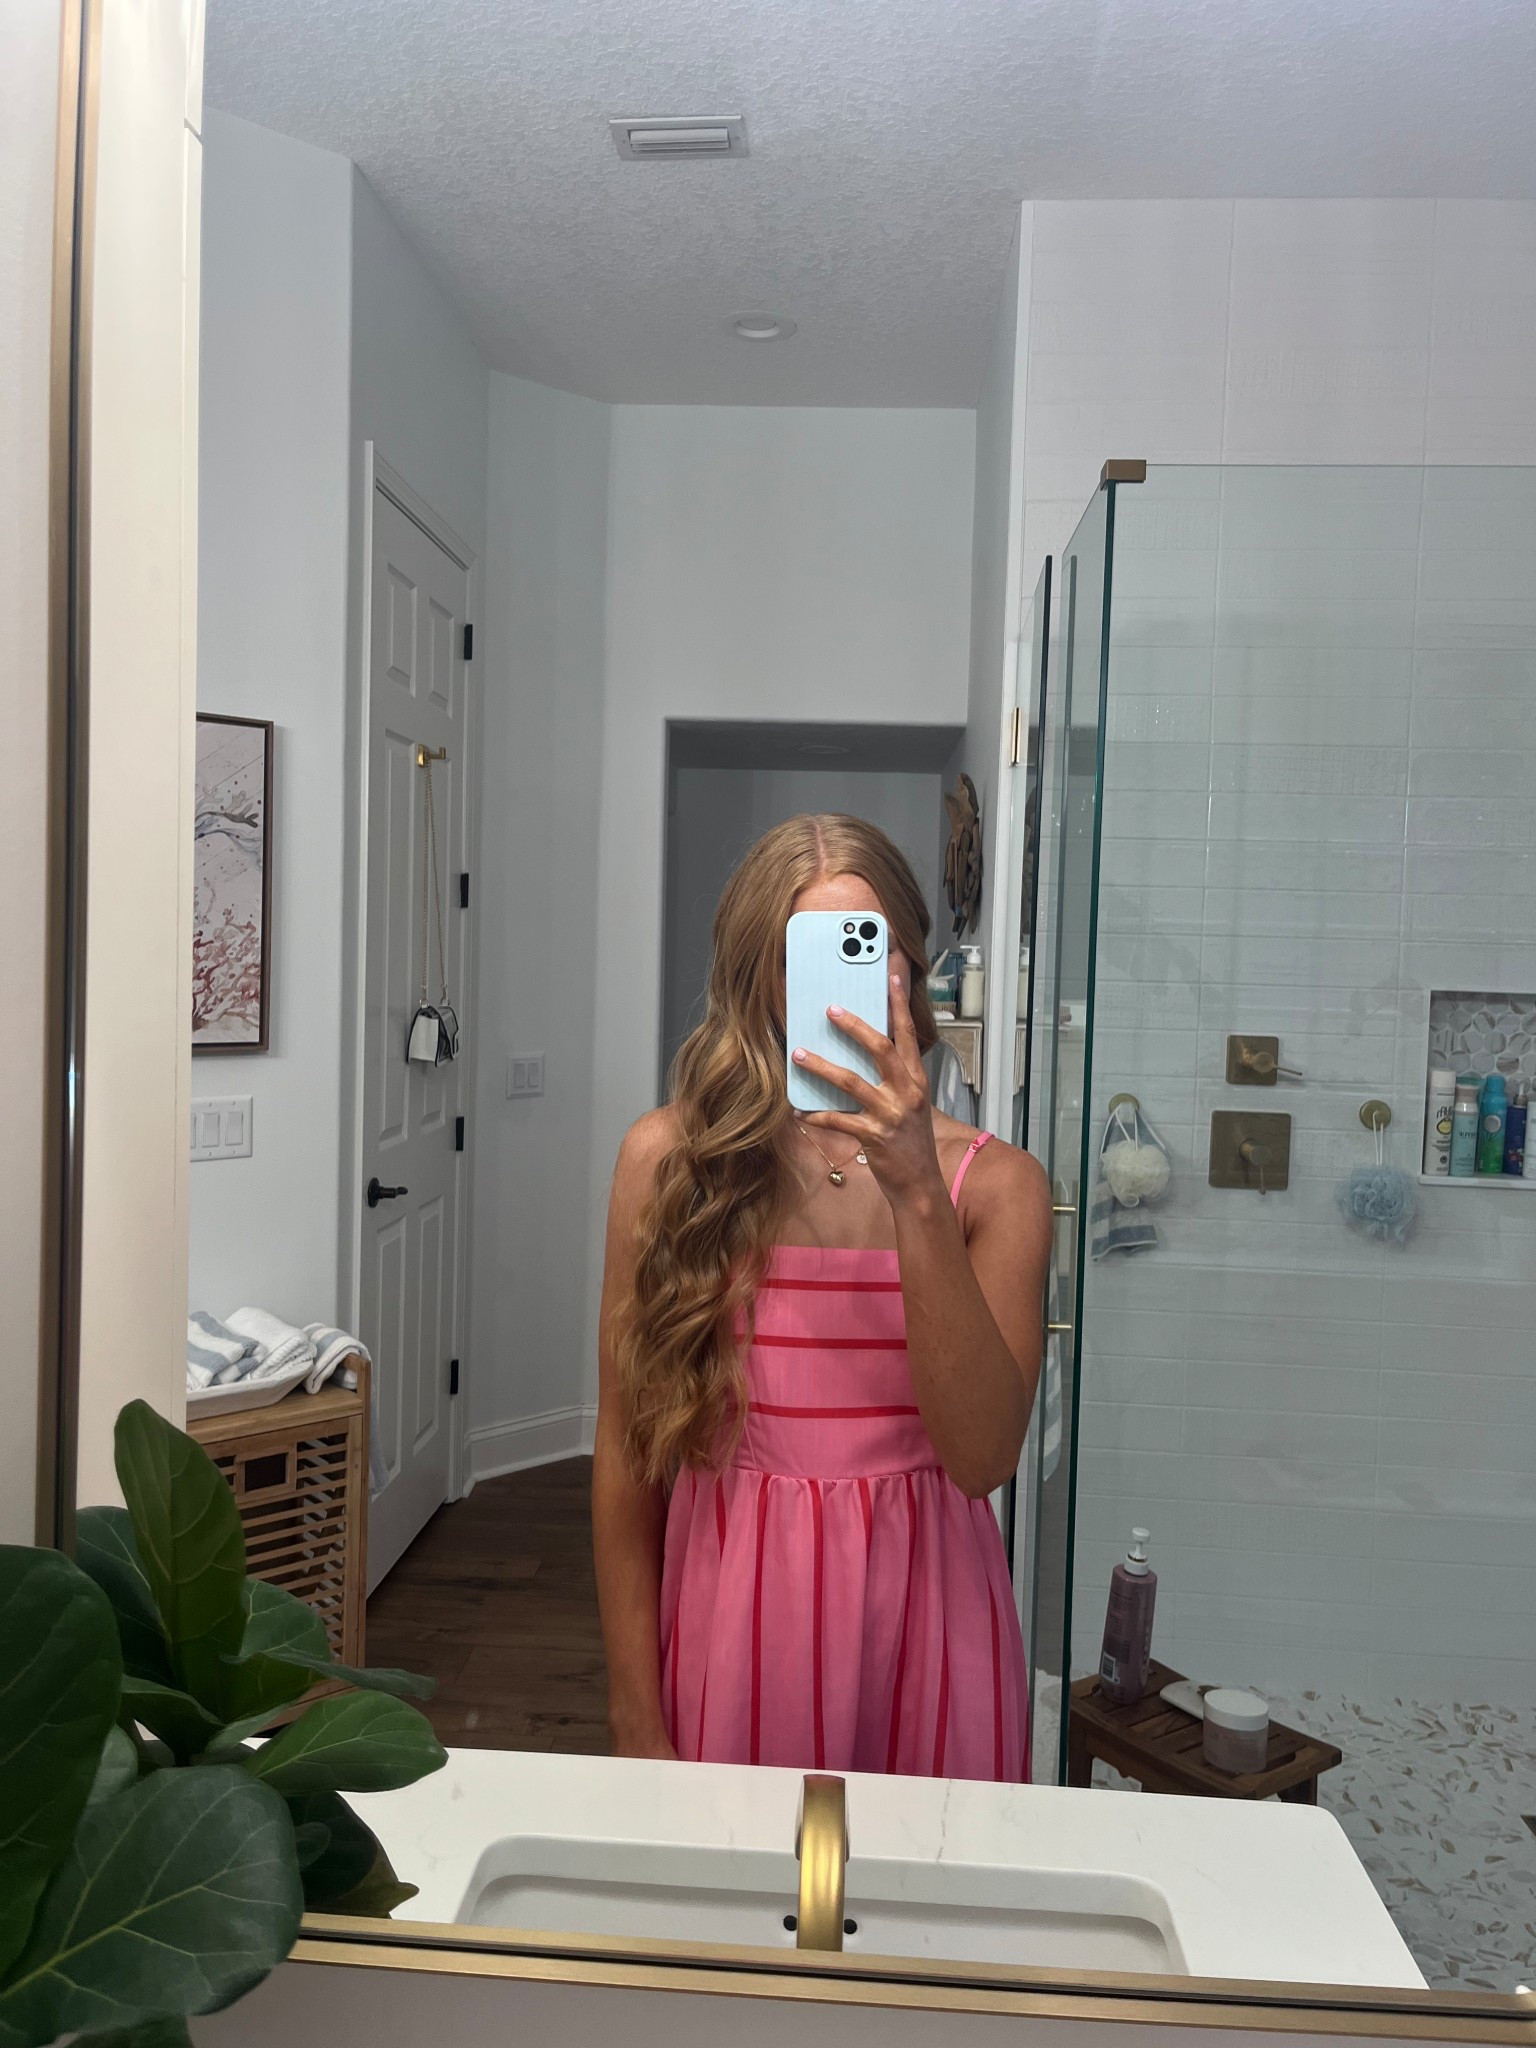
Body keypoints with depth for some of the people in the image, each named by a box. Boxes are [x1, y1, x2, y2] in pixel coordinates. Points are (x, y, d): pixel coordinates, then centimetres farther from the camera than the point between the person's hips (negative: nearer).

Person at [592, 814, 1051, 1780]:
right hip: (729, 1600, 0)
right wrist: (636, 1719, 0)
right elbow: (627, 1453, -1)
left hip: (925, 1610, 1)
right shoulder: (669, 1157, -4)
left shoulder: (995, 1182, -3)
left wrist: (914, 1192, -23)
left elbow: (983, 1455, -15)